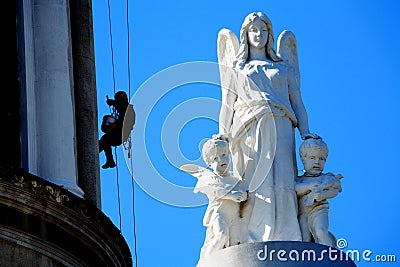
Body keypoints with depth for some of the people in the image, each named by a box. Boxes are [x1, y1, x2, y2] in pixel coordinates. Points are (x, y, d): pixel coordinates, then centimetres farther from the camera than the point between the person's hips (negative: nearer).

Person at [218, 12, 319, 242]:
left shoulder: (284, 69, 25)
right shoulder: (237, 70, 22)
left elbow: (297, 103, 17)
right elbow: (227, 106, 15)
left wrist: (305, 132, 1)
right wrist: (222, 140, 1)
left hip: (280, 130, 1)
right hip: (250, 131, -1)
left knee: (282, 183, -14)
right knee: (255, 184, -15)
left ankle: (285, 239, -20)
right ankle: (254, 240, -23)